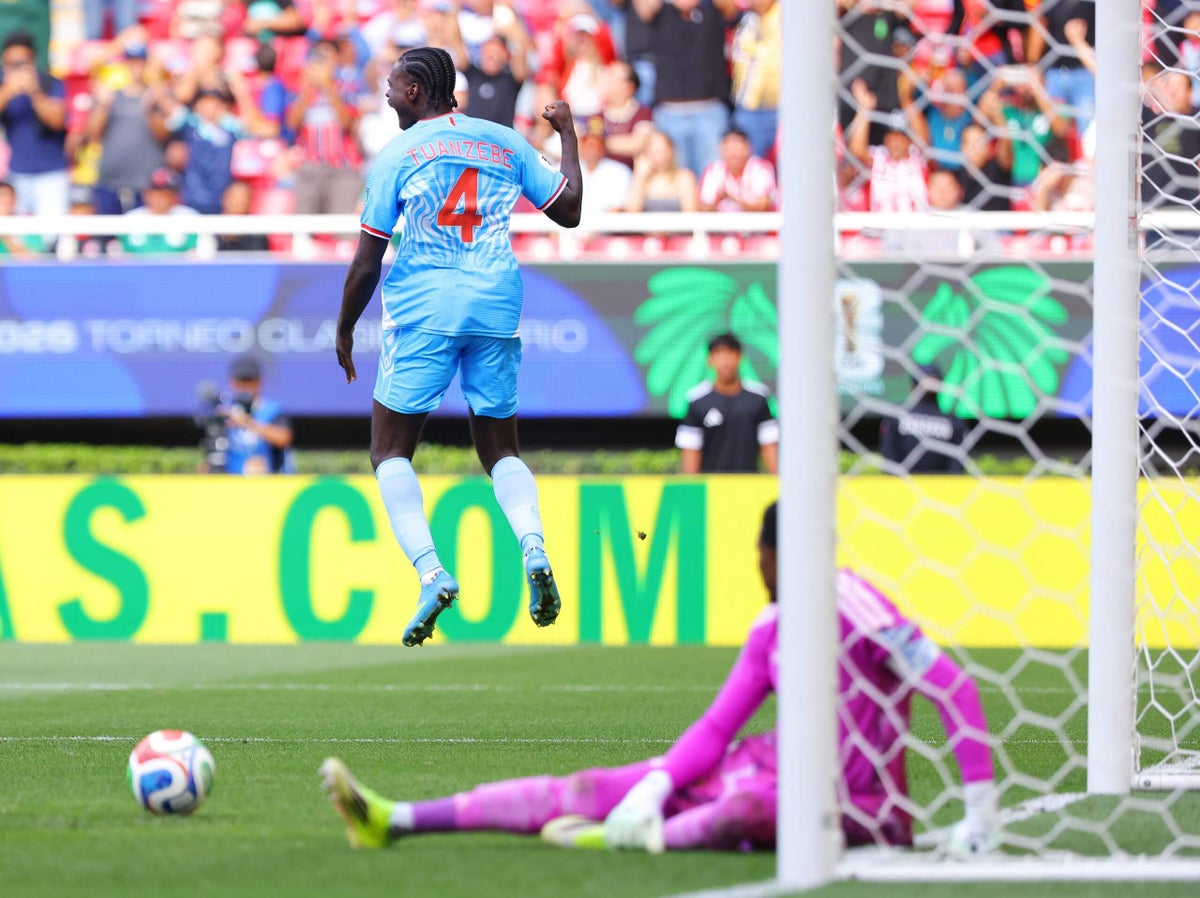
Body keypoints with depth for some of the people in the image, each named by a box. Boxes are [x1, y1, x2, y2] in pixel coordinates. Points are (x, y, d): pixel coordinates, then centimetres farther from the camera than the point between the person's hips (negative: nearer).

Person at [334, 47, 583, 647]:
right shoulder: (505, 142, 10)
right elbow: (569, 210, 16)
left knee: (390, 450, 7)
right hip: (496, 311, 4)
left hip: (422, 314, -4)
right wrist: (568, 135, 29)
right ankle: (533, 543, -17)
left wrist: (344, 332, 12)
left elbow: (366, 264, -1)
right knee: (500, 451, 15)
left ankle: (431, 573, -15)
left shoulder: (397, 154, 1)